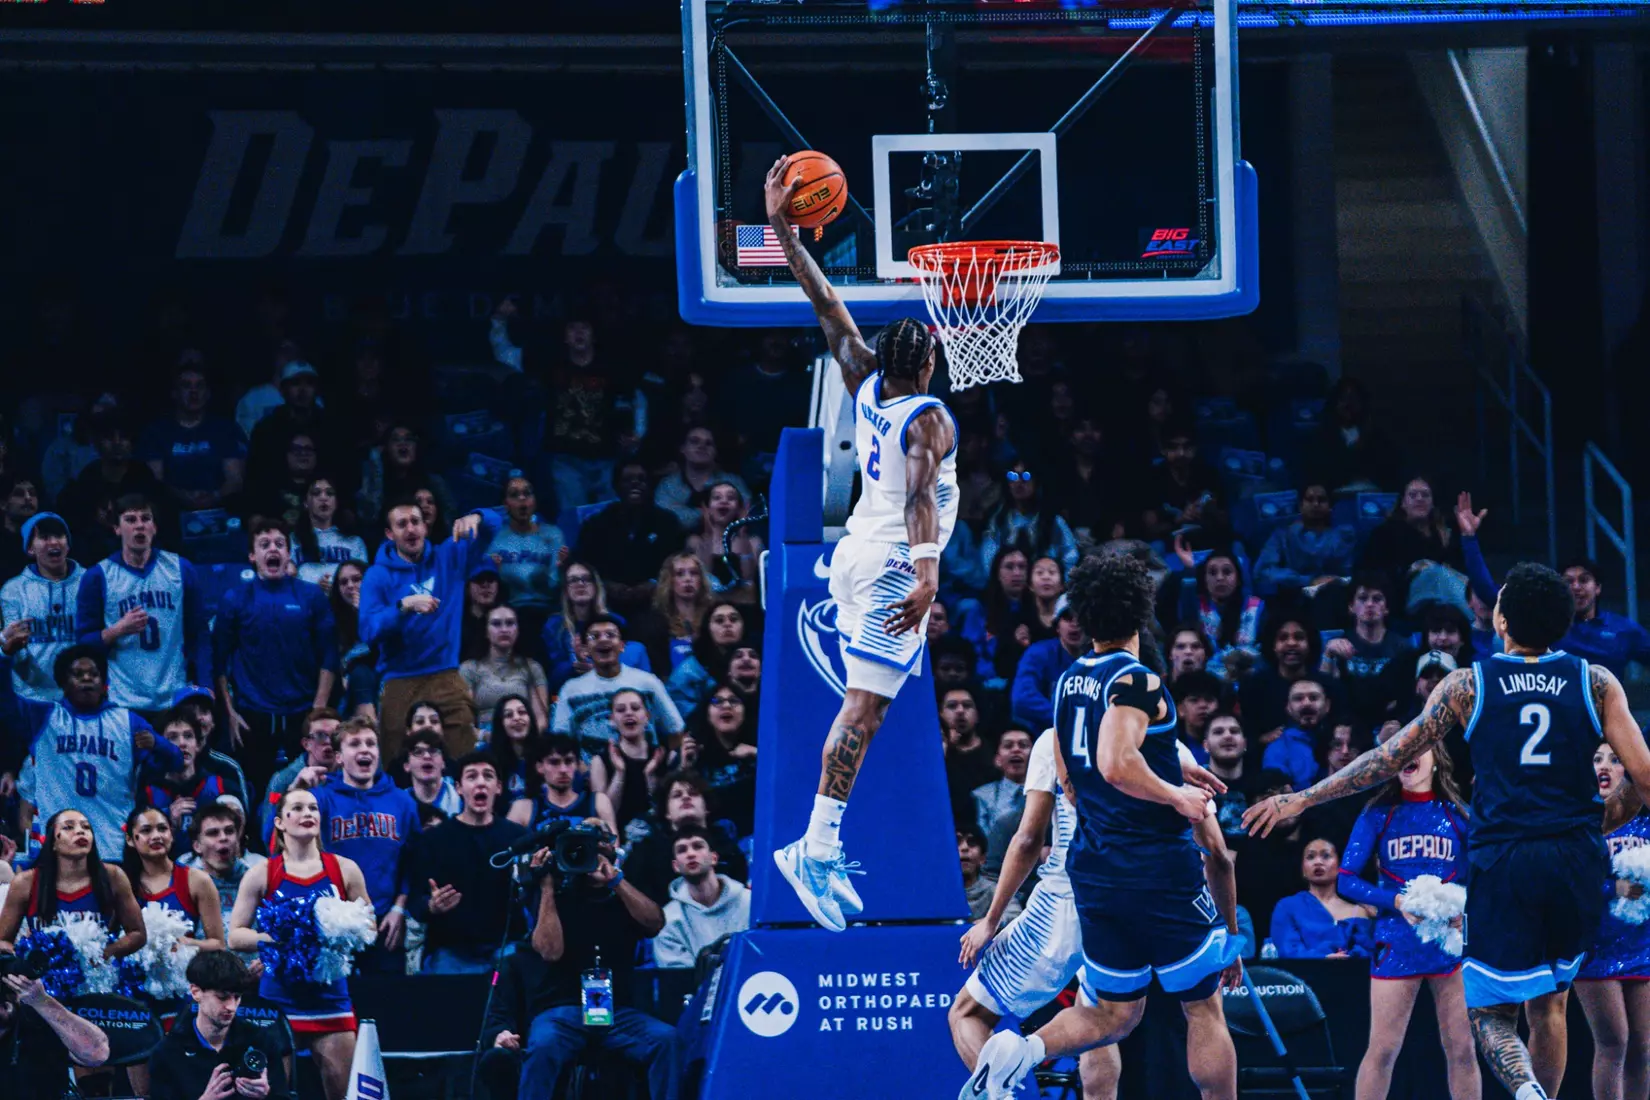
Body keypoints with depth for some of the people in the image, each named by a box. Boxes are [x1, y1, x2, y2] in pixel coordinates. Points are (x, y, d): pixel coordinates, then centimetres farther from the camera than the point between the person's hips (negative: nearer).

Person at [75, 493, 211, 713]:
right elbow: (84, 642, 3)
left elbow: (199, 635, 9)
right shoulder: (98, 577, 2)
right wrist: (118, 630, -15)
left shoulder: (181, 570, 7)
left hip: (176, 701, 2)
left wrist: (204, 690, 0)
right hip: (123, 703, -2)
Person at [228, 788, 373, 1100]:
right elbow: (235, 936, 2)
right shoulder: (262, 875, 1)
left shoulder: (344, 870, 5)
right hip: (279, 995, -1)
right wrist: (276, 938, -16)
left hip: (330, 994, 1)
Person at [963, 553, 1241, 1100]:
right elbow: (1116, 765, -28)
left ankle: (1022, 1050, -12)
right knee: (1204, 1009, 6)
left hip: (1094, 870, 7)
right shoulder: (1136, 681, -14)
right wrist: (1177, 797, -14)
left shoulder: (1069, 682, 10)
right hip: (1161, 867, -7)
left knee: (1112, 1013, 14)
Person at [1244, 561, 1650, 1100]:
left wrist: (1303, 798, 13)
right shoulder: (1596, 682, 3)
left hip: (1501, 863, -2)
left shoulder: (1467, 685, 2)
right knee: (1548, 1004, 21)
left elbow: (1390, 757, 4)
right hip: (1577, 862, 2)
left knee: (1491, 1015, 4)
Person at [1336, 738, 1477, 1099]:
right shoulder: (1378, 814, 4)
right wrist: (1397, 901, -14)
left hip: (1452, 940, 1)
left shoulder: (1458, 814, 8)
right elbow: (1347, 880, 0)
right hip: (1397, 943, -1)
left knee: (1462, 1049, 1)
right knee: (1382, 1049, -3)